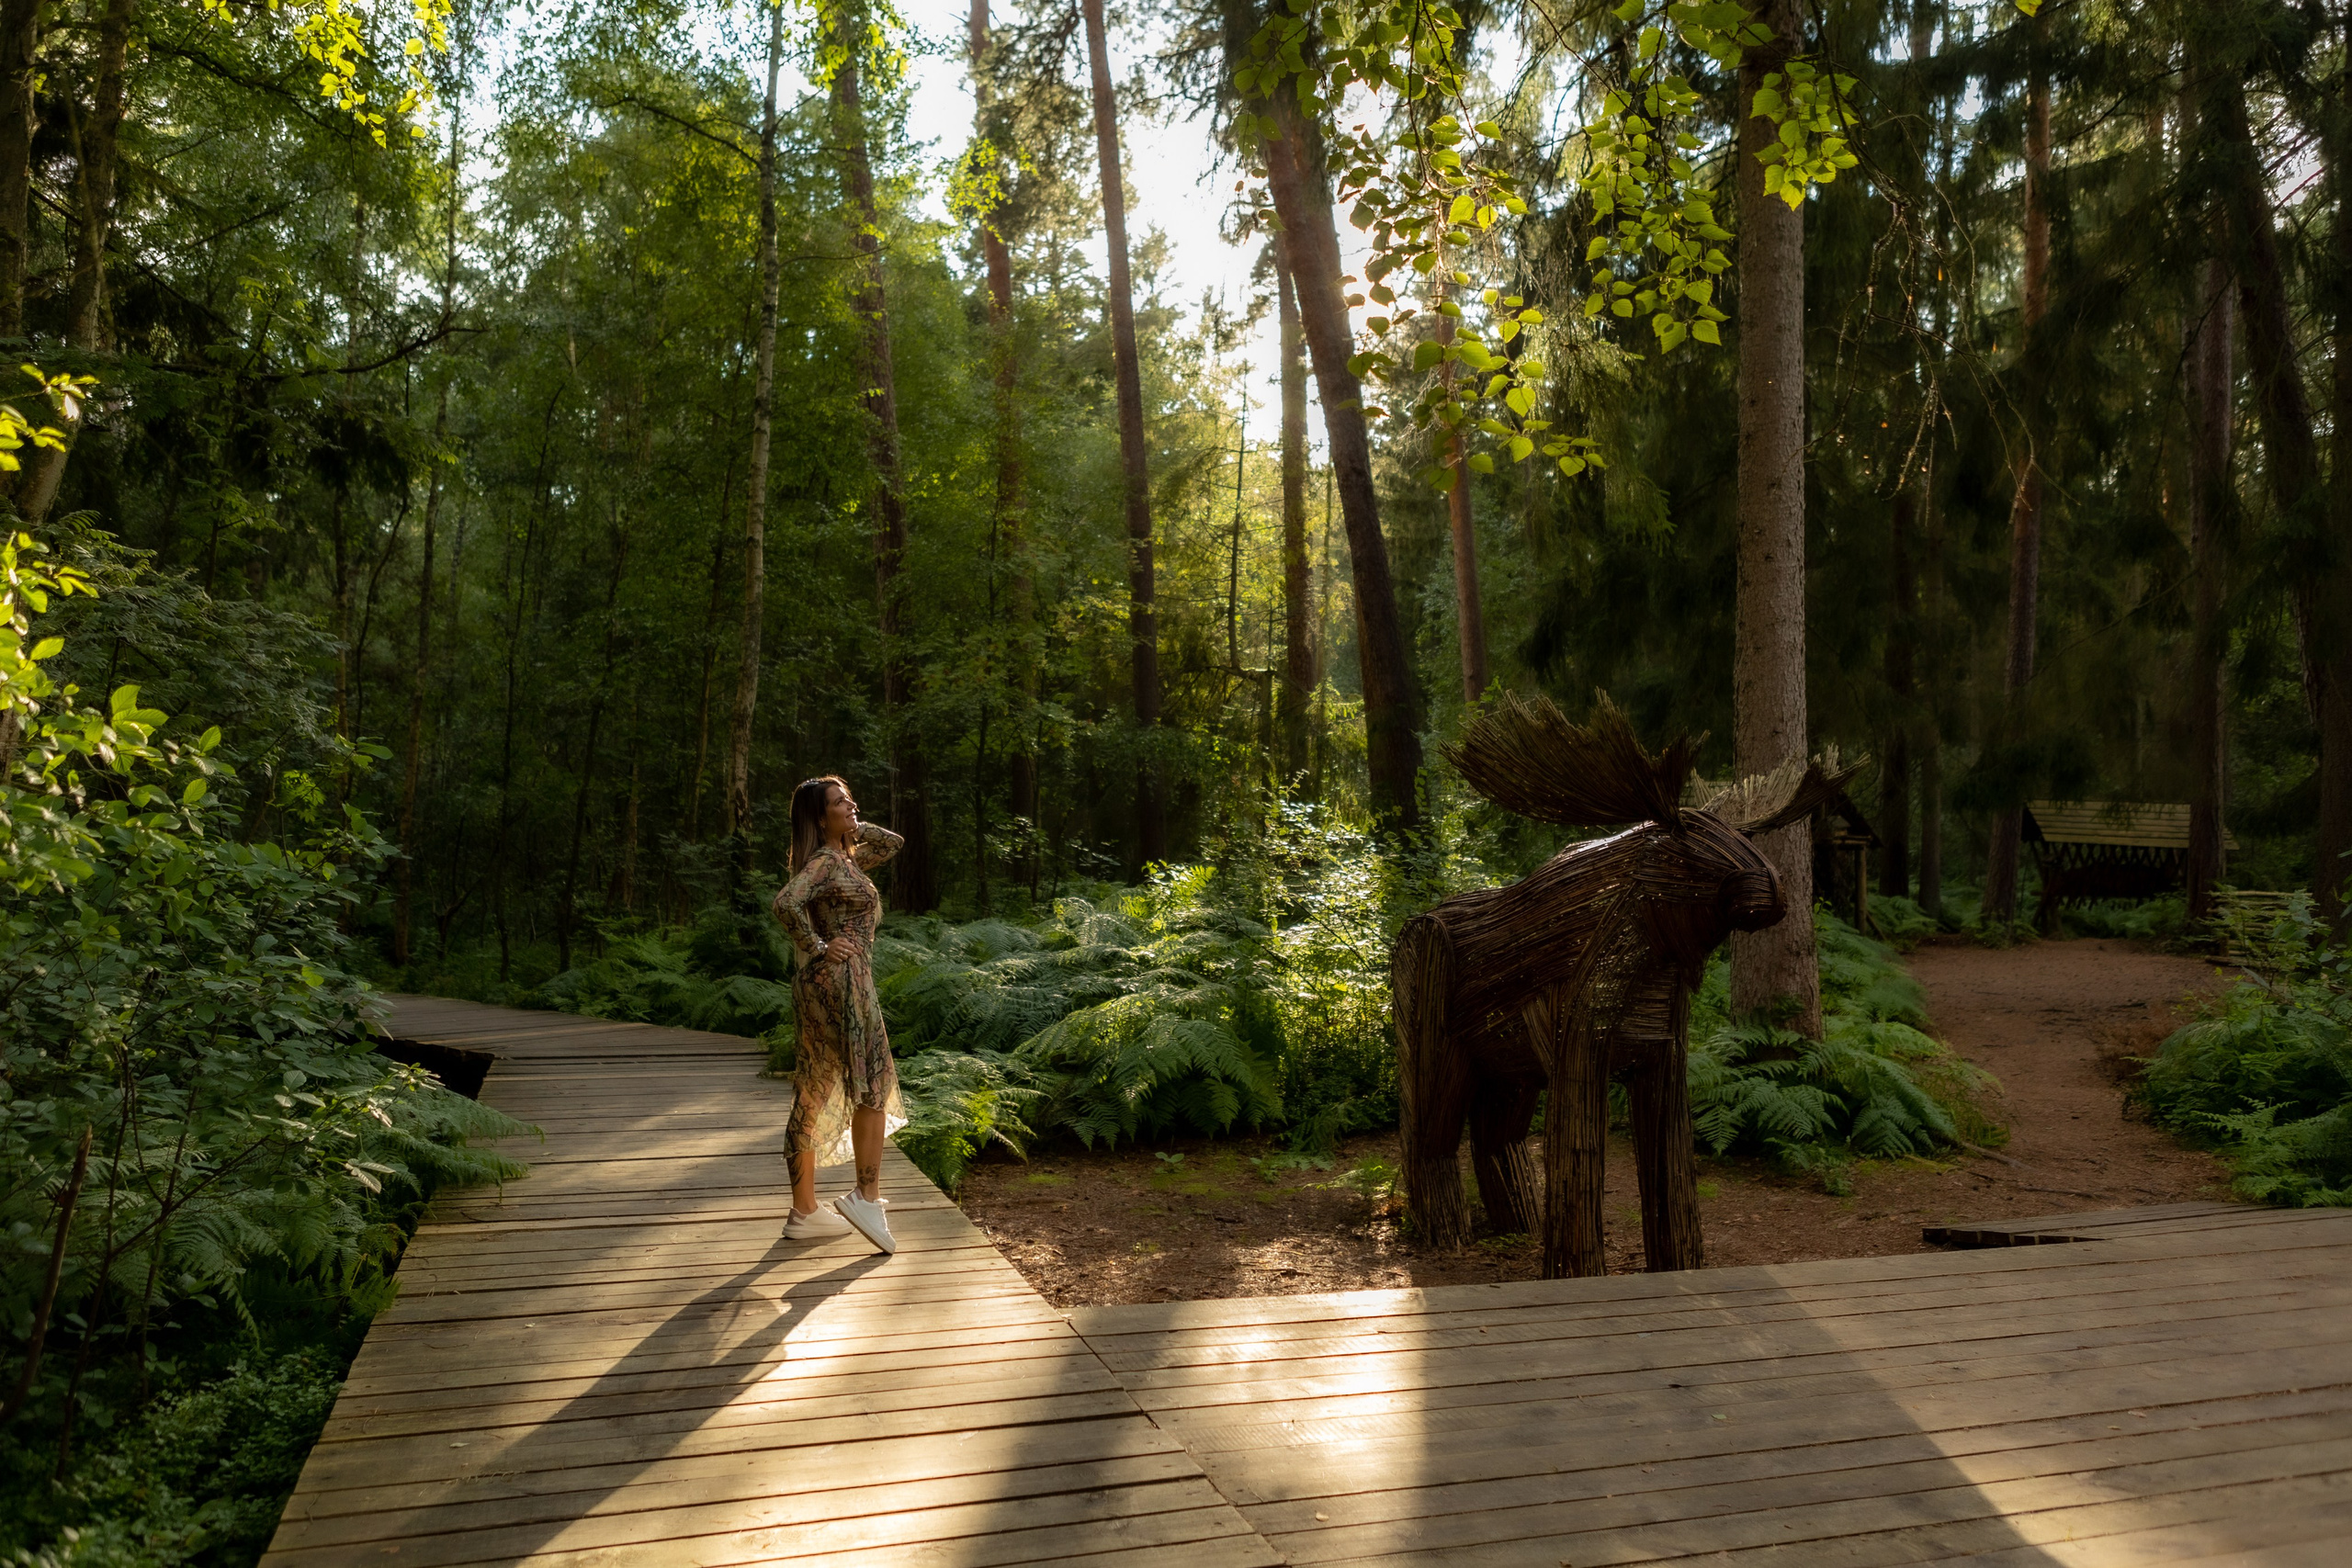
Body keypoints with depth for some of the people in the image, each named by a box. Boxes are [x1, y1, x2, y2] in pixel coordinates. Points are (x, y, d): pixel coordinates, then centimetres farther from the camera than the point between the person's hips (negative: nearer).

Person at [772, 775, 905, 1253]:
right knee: (875, 1084, -2)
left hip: (827, 986, 9)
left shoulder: (846, 859, 16)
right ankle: (866, 1195, -1)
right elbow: (786, 903, -27)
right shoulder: (823, 862, -11)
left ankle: (803, 1212, 14)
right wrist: (817, 948, -19)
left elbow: (892, 842, 27)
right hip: (840, 981, -9)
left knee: (815, 1096, 9)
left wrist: (853, 827, 16)